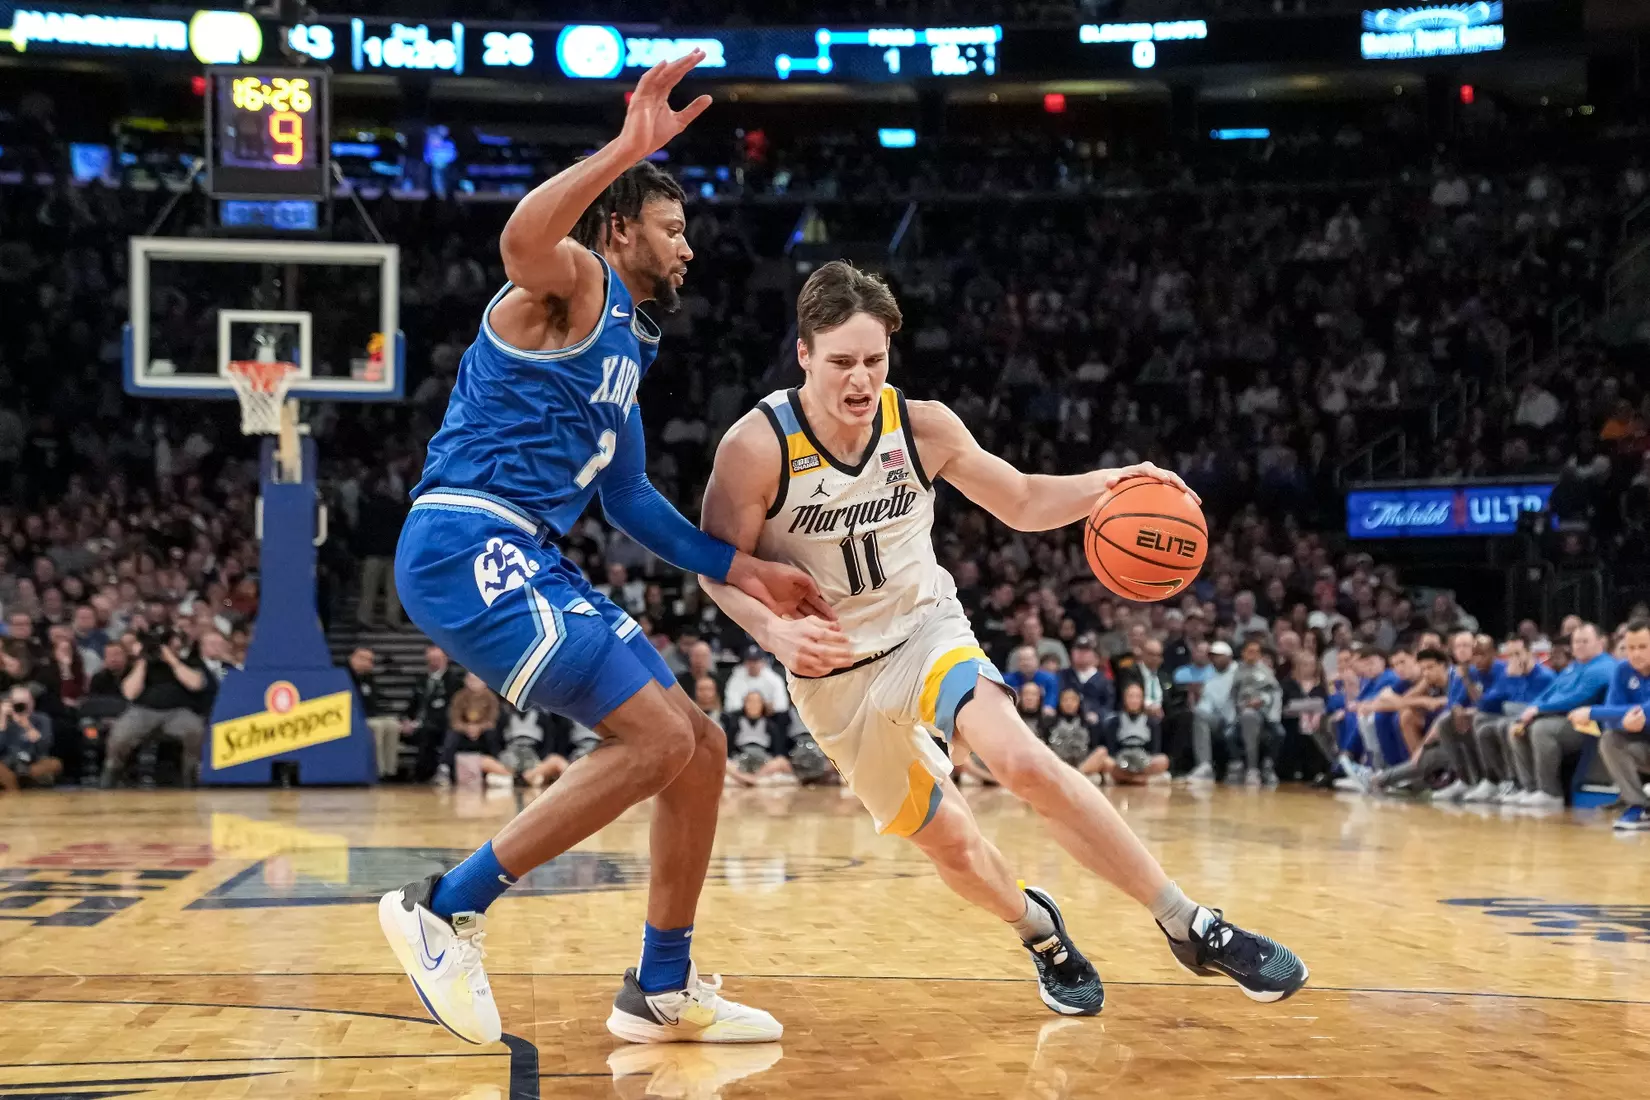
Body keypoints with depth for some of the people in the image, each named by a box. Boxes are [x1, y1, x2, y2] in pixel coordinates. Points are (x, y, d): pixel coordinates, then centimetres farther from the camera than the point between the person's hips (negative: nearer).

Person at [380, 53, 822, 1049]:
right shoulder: (576, 282, -3)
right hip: (467, 544, -10)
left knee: (700, 748, 9)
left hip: (529, 559, 10)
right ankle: (444, 911, -10)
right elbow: (521, 240, -29)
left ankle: (663, 989, 19)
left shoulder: (630, 347, 25)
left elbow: (629, 497, 29)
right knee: (659, 737, -18)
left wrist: (745, 571, 23)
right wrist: (628, 148, -34)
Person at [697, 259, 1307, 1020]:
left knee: (1020, 759, -27)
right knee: (948, 843, 6)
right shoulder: (757, 447, -21)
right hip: (833, 673, 0)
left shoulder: (924, 427, -13)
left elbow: (1020, 503, 1)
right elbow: (718, 566, -13)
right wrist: (772, 629, -32)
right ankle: (1036, 928, 41)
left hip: (926, 629, 0)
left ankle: (1191, 926, -20)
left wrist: (1107, 485, -17)